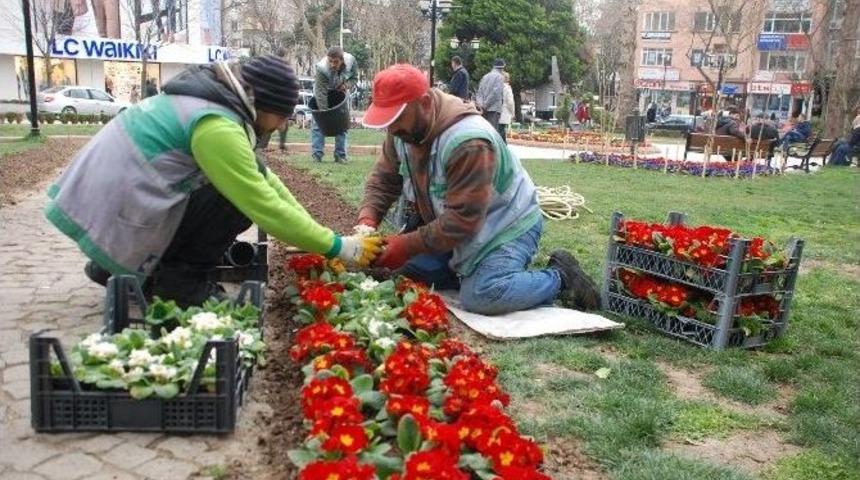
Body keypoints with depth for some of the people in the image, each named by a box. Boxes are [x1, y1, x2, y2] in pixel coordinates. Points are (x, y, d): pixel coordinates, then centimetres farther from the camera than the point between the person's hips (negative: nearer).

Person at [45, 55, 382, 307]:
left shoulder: (213, 97, 9)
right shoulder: (217, 127, -21)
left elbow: (264, 180, 10)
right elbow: (266, 208, -20)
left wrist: (318, 239, 6)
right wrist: (339, 248, -12)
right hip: (114, 215, -9)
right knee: (241, 195, -16)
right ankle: (179, 280, -2)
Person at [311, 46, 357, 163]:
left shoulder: (351, 61, -29)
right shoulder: (321, 68, -39)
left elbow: (354, 77, -7)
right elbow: (321, 94, -37)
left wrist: (347, 85, -29)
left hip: (340, 93, 3)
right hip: (323, 92, -3)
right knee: (318, 122, -7)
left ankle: (340, 155, 8)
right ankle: (316, 155, -4)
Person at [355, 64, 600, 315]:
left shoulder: (469, 142, -34)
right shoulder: (402, 131, -8)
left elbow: (462, 219, -33)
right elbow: (382, 180, 1)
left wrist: (407, 245, -31)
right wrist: (367, 220, -17)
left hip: (507, 227, -8)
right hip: (449, 226, 8)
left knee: (480, 297, -28)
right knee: (401, 273, 0)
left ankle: (560, 277, -3)